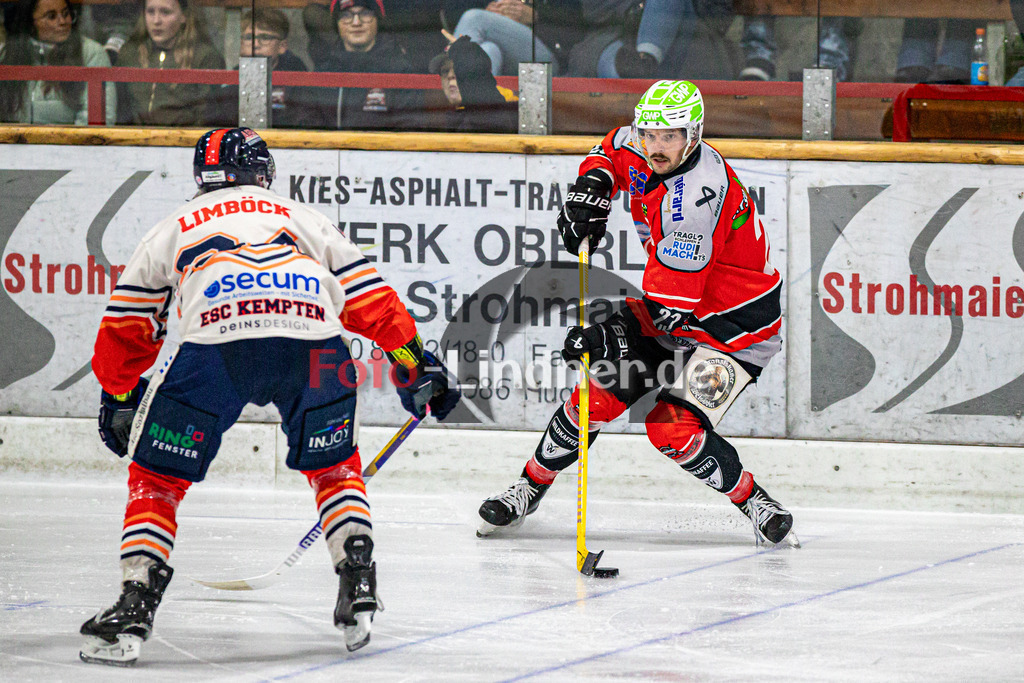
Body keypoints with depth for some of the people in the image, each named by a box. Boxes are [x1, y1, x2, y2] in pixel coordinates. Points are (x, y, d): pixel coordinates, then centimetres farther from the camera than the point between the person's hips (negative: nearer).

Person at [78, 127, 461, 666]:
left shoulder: (172, 230, 33)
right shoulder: (303, 218, 35)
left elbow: (126, 329, 36)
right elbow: (373, 302, 28)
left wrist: (118, 400, 49)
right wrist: (417, 364, 35)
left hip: (216, 344, -2)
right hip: (314, 349, 2)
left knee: (156, 476, 14)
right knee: (332, 465, 28)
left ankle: (135, 607, 1)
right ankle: (358, 586, 14)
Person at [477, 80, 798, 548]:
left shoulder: (696, 194, -32)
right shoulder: (638, 150, -8)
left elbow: (670, 305, -32)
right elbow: (612, 149, 20)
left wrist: (615, 337, -38)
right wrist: (593, 186, 0)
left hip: (735, 325, -7)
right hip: (669, 303, 7)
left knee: (674, 428, -21)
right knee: (599, 395, -2)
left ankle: (754, 503, -2)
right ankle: (530, 489, 14)